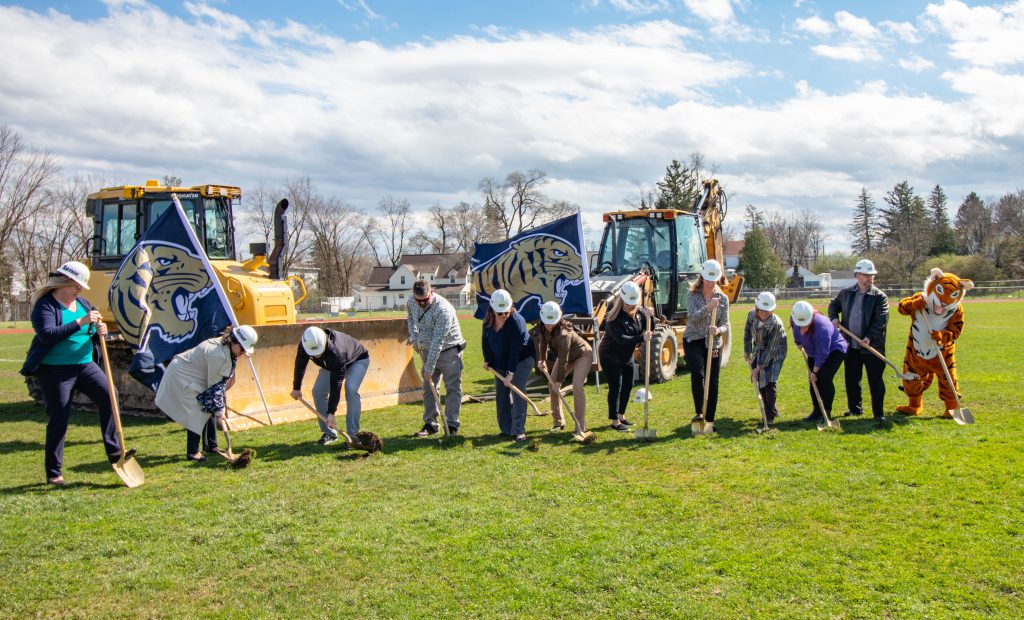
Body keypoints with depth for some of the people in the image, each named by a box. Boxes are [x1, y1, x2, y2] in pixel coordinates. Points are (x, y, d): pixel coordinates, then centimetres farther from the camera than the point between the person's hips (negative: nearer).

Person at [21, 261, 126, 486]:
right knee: (58, 420, -2)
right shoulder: (45, 305, -9)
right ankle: (53, 473, 11)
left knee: (108, 395, -14)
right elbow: (47, 335, -25)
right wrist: (80, 322, -28)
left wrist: (100, 331, -8)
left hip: (85, 365, 6)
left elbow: (92, 332, 16)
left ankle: (114, 451, -7)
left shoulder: (82, 303, 11)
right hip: (55, 369, -6)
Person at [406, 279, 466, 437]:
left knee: (452, 387, -6)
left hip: (449, 350, -6)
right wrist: (414, 337, 4)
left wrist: (429, 368, -29)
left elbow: (437, 342, -30)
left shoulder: (443, 310, -30)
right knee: (428, 388, 9)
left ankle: (452, 425, -2)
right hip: (428, 350, 7)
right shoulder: (411, 304, -7)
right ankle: (430, 424, 16)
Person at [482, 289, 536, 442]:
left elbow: (516, 349, -32)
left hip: (521, 360, -7)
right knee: (501, 395, 7)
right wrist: (487, 360, 6)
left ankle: (519, 430, -14)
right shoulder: (488, 320, -9)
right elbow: (485, 340, 9)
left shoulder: (516, 321, -29)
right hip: (500, 362, 7)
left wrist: (510, 373, -35)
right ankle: (506, 429, 17)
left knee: (518, 392, -16)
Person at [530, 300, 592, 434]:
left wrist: (559, 380, -27)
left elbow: (563, 360, -33)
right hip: (566, 355, 8)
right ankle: (558, 421, 14)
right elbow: (543, 342, 3)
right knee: (552, 384, 3)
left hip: (583, 354, -8)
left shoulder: (563, 334, -40)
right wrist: (542, 359, -6)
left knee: (577, 386, -22)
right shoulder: (543, 327, -19)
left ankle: (581, 426, -17)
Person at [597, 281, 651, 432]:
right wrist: (641, 338, -44)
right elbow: (621, 339, -35)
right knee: (615, 388, -6)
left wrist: (649, 316, -22)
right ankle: (615, 422, 2)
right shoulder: (614, 318, -26)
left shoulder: (639, 312, -5)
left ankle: (621, 416, 30)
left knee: (628, 386, 13)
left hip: (627, 356, 8)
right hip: (610, 357, -7)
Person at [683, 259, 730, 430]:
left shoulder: (723, 298, 4)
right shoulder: (693, 295, -2)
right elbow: (693, 316, -17)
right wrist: (707, 307, -33)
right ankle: (700, 412, -17)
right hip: (693, 341, -3)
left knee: (713, 382, 2)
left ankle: (709, 420, 12)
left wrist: (718, 330, -21)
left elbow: (725, 325, 1)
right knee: (697, 373, -25)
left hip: (714, 344, 3)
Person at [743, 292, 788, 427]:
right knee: (760, 381, 9)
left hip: (775, 353, -6)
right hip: (758, 351, 6)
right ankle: (772, 410, 26)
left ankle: (770, 416, -9)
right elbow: (747, 332, 5)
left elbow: (771, 349, -28)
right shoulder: (752, 315, -16)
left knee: (770, 381, -17)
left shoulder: (776, 323, -32)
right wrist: (747, 351, 7)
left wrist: (759, 367, -27)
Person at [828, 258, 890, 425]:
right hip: (851, 346, 5)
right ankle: (855, 408, 30)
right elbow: (833, 304, 24)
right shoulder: (846, 293, 7)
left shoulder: (879, 297, -7)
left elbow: (881, 320, -15)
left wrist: (870, 337, -25)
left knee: (875, 381, -2)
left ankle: (879, 414, 5)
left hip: (872, 346, -5)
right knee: (851, 379, 15)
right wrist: (834, 317, 4)